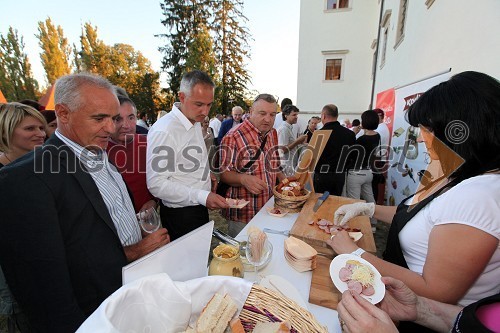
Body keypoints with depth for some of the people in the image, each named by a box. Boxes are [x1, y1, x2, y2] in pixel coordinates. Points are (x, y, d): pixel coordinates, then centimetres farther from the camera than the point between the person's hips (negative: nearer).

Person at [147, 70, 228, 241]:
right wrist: (203, 196, -29)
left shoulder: (196, 122, 7)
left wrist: (205, 172, 5)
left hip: (200, 207, 8)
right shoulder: (163, 130, -23)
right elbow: (156, 184, -24)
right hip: (179, 215, -8)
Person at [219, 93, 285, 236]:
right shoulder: (233, 138, -17)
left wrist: (285, 180, 2)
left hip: (269, 210, 7)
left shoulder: (273, 134, 7)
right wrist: (243, 179, -34)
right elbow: (224, 173, -16)